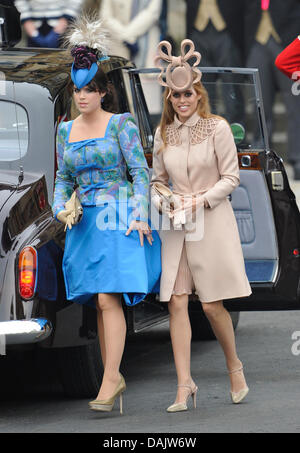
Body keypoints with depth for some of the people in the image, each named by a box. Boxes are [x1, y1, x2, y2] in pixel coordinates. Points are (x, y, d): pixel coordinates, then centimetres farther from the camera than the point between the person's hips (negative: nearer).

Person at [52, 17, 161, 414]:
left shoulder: (120, 124, -3)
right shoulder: (66, 130, 13)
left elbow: (140, 171, -5)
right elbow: (63, 179, 17)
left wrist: (140, 215, -15)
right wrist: (61, 208, -2)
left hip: (118, 218, -5)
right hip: (84, 223, 5)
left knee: (109, 299, -14)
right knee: (100, 304, 6)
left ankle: (110, 380, -15)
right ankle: (114, 378, 12)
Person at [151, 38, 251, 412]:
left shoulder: (217, 128, -5)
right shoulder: (163, 133, 7)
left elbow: (230, 177, -3)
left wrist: (201, 200, -14)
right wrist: (164, 202, -5)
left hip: (212, 223, -3)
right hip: (176, 227, 4)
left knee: (212, 304, -1)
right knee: (177, 302, -4)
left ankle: (234, 366, 24)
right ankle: (184, 385, -2)